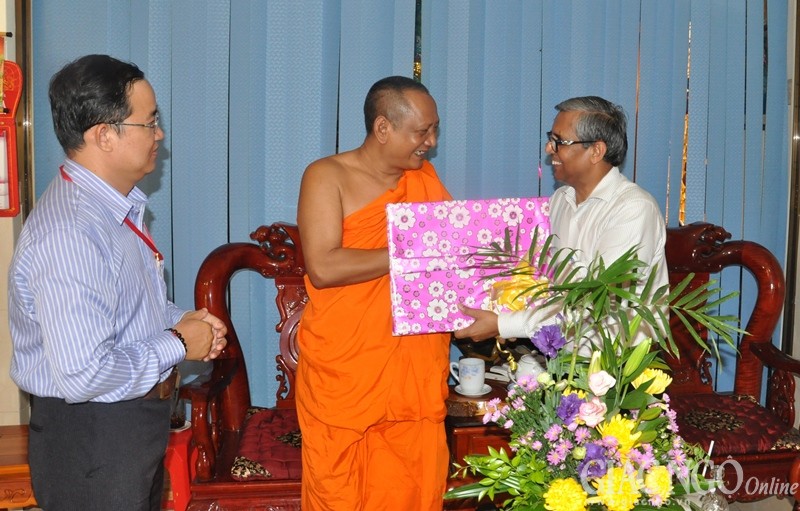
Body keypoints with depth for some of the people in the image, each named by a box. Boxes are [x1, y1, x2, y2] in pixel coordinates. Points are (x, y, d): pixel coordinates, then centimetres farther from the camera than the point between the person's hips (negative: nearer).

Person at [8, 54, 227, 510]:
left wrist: (179, 318, 0)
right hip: (89, 439, -9)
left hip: (139, 422, 10)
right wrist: (178, 345, -19)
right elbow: (83, 375, -32)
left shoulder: (120, 207, 4)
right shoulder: (69, 234, -28)